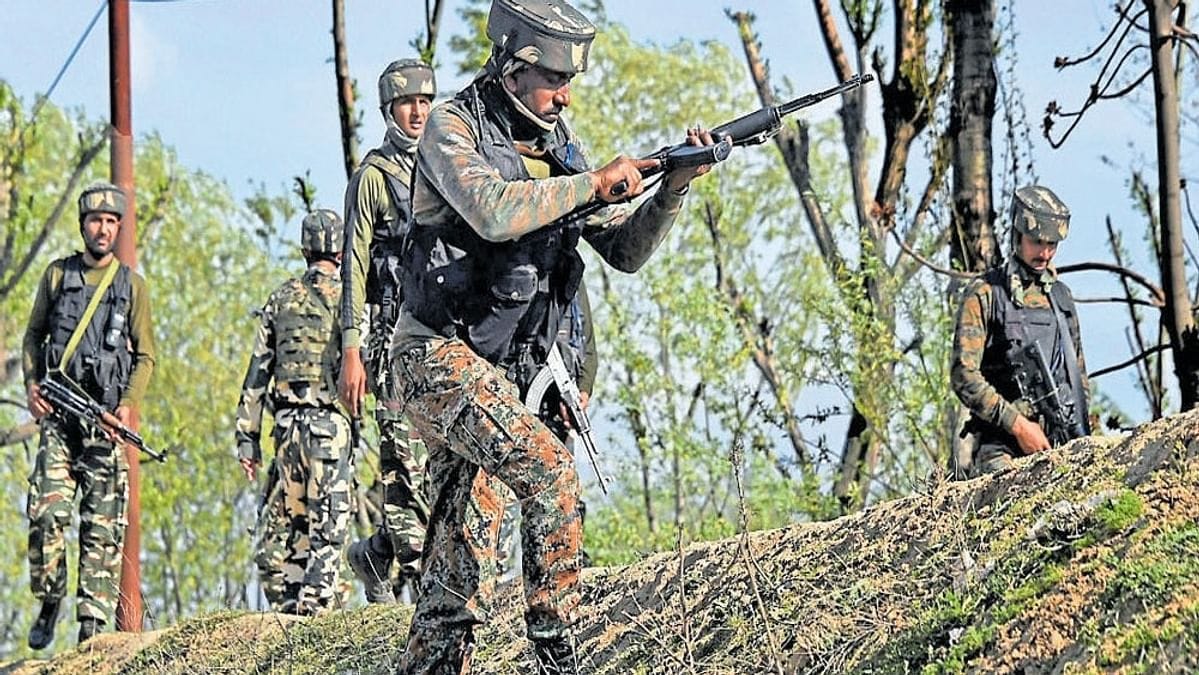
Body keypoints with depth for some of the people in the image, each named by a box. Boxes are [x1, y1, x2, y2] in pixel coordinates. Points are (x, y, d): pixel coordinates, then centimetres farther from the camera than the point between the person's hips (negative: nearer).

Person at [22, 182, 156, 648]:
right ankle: (48, 605, 7)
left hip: (106, 417, 0)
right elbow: (34, 335, 17)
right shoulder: (57, 275, 10)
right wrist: (31, 384, 0)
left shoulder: (131, 286, 7)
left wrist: (128, 405, -8)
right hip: (57, 414, 1)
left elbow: (145, 356, 8)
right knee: (47, 514, -10)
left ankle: (94, 620, -3)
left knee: (103, 523, -4)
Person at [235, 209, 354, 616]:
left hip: (287, 422, 5)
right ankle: (315, 604, -12)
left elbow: (258, 371, 10)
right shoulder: (345, 297, -3)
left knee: (296, 519, 14)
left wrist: (247, 437, 13)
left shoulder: (281, 298, 11)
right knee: (329, 522, -3)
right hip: (330, 421, -5)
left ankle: (290, 600, 13)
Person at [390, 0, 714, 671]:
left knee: (466, 556, 6)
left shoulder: (560, 147, 10)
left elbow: (626, 250, 9)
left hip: (502, 375, 7)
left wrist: (674, 186, -7)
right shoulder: (453, 127, -9)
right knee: (548, 466, -26)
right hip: (439, 358, -7)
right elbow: (492, 211, -28)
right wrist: (596, 182, -22)